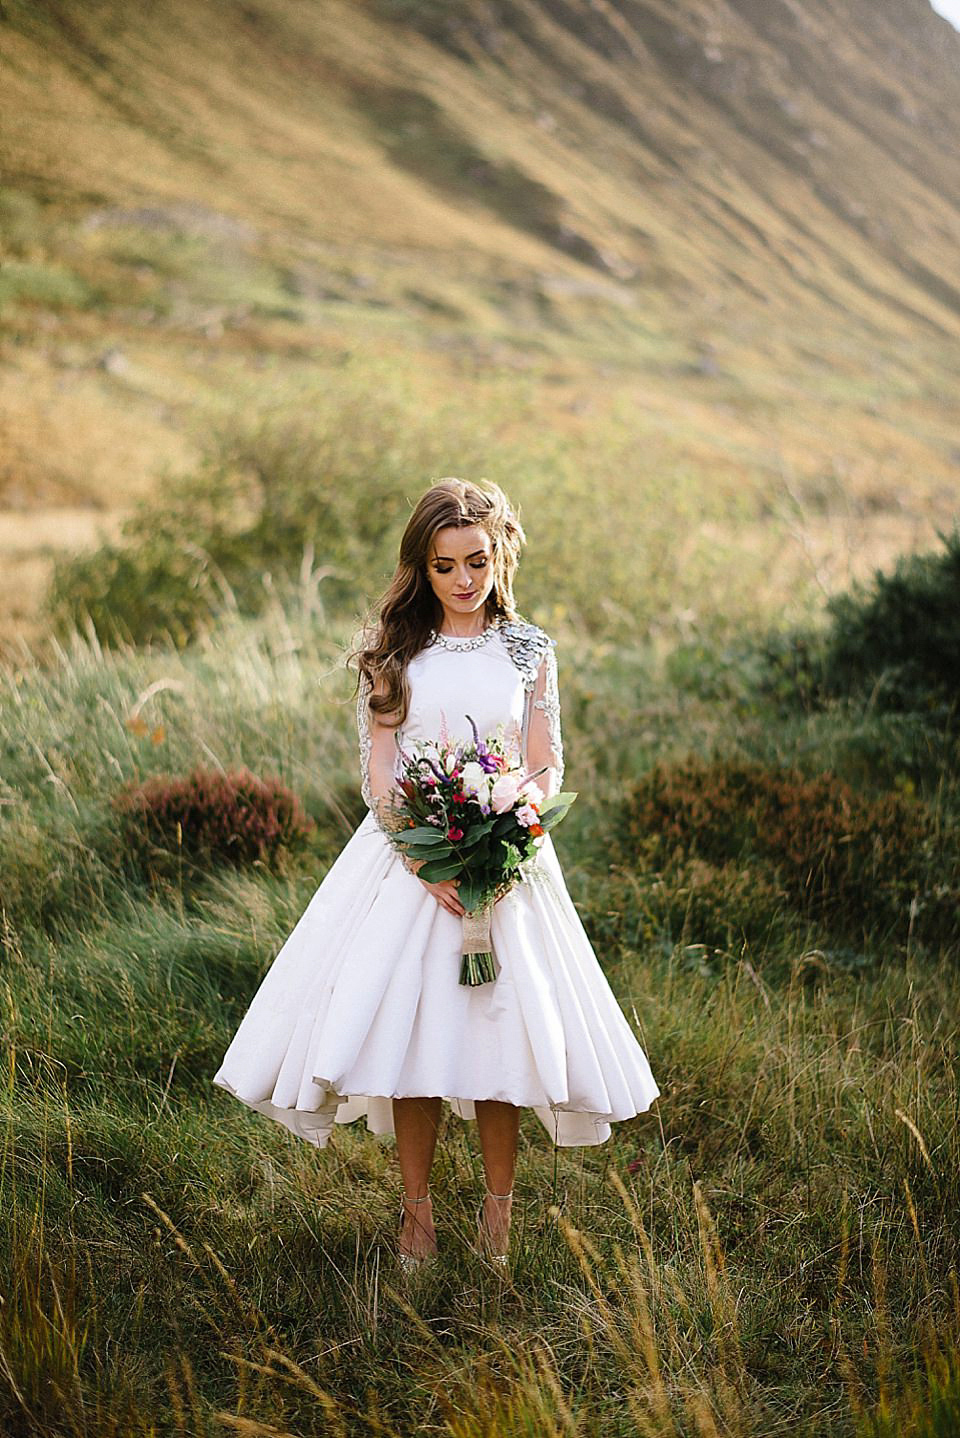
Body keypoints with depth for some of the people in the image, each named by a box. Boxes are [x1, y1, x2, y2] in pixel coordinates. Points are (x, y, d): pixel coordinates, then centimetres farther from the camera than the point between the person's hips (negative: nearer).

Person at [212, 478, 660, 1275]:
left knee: (502, 1025, 1)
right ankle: (418, 1207, 14)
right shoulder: (392, 649, 2)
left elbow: (548, 769, 3)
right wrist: (427, 861, -16)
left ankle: (499, 1208, 16)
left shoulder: (530, 650, 4)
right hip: (408, 857, 0)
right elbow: (378, 768, -3)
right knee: (408, 1024, 0)